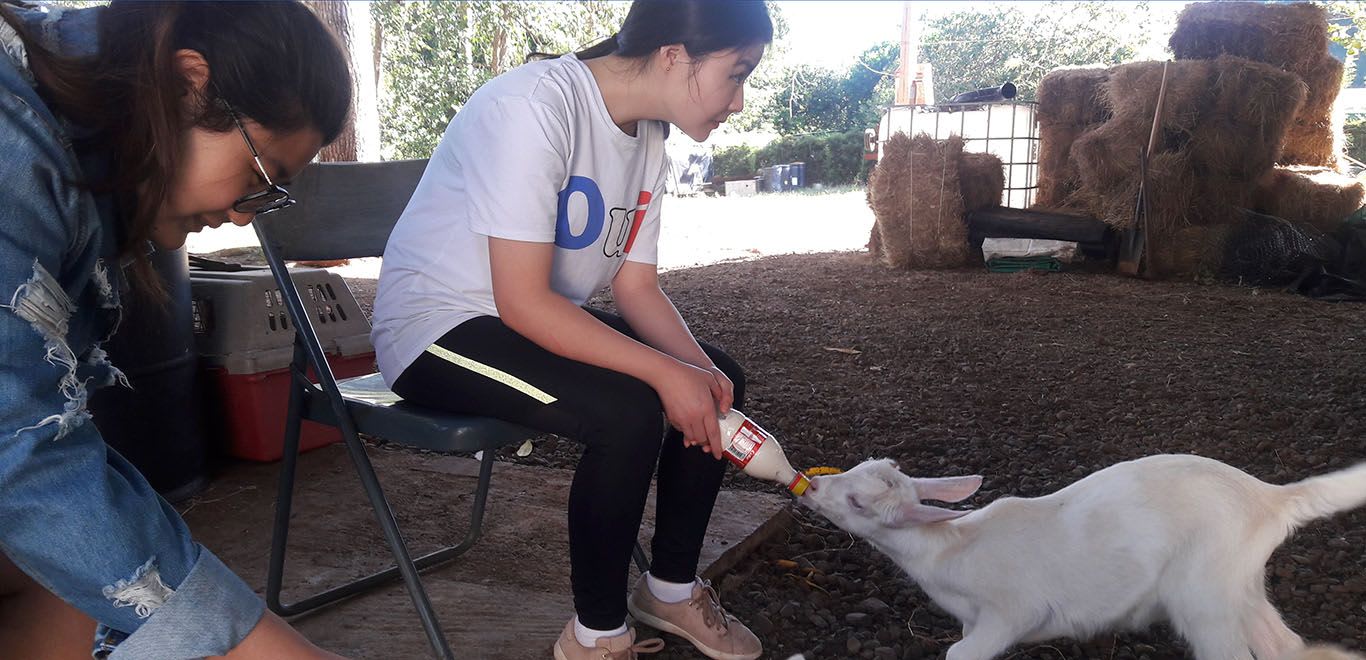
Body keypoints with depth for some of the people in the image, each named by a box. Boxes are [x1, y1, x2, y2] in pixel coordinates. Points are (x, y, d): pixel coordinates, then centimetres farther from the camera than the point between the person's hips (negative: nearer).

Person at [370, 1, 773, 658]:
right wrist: (666, 372, -29)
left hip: (538, 318, 9)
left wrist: (700, 371, -16)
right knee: (626, 410, -29)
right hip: (437, 327, -8)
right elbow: (524, 302, -29)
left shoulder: (647, 136, 1)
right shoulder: (533, 107, -26)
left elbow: (637, 289, 1)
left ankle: (671, 586, 13)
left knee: (717, 375, -2)